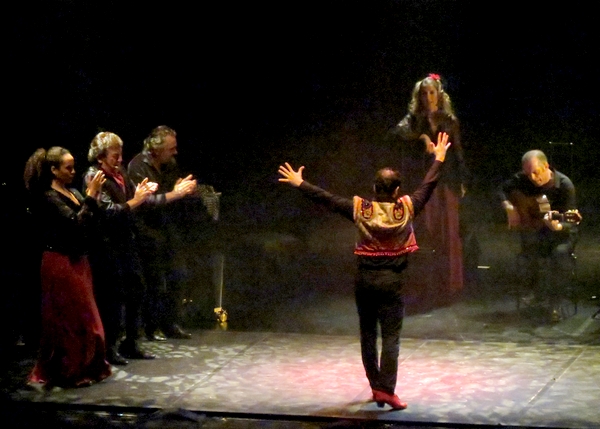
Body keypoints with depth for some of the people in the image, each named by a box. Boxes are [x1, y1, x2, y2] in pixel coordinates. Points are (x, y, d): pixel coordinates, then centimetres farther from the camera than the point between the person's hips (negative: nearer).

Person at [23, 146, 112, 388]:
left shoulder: (72, 193, 11)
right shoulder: (49, 197, -14)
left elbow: (89, 223, 7)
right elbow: (76, 223, -25)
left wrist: (93, 197, -4)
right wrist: (90, 196, -21)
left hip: (77, 261, 9)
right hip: (60, 263, -9)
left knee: (81, 318, 13)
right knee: (67, 319, -3)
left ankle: (83, 367, 22)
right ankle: (67, 372, 6)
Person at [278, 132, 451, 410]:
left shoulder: (360, 209, -6)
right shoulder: (406, 209, -7)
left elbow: (326, 199, -2)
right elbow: (428, 187, 5)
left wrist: (298, 183, 7)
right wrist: (439, 159, 19)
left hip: (365, 280, 2)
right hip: (392, 281, -2)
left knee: (368, 333, 15)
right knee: (390, 337, -1)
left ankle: (376, 386, 22)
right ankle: (387, 390, -10)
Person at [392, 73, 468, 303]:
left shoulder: (450, 121, 8)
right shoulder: (414, 119, 5)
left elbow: (458, 153, 9)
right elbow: (399, 130, -17)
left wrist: (462, 181, 5)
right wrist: (422, 136, -30)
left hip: (446, 182, 1)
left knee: (448, 232, 1)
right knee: (425, 231, -4)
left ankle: (448, 285, 8)